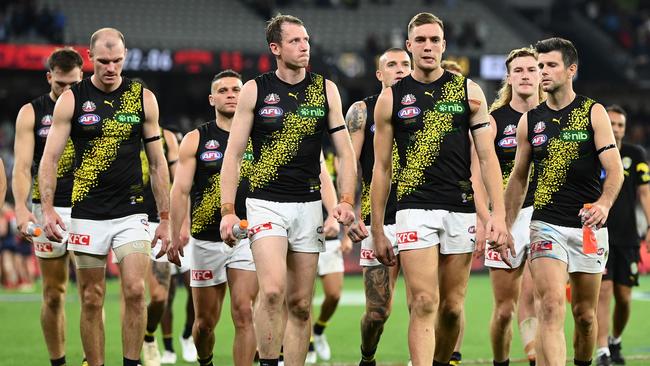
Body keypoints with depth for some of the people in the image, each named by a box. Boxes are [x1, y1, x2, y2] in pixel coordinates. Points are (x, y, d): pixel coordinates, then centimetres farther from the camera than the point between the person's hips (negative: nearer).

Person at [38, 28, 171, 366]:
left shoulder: (143, 99, 4)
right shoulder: (71, 100, 0)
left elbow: (157, 163, 10)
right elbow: (50, 158, -1)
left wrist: (165, 219, 7)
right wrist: (47, 208, -13)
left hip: (131, 213, 0)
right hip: (87, 215, 0)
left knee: (135, 291, -12)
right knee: (91, 299, 2)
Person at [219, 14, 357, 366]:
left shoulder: (326, 90, 6)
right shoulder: (255, 90, 0)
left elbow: (344, 151, 9)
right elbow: (233, 154, 2)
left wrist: (346, 200, -5)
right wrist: (227, 211, -5)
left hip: (309, 205, 3)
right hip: (266, 203, -3)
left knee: (300, 304, 4)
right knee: (273, 290, -21)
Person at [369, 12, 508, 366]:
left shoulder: (469, 92, 7)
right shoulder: (391, 98, 5)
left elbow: (487, 156, 5)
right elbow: (381, 168, 8)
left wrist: (498, 213, -6)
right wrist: (377, 231, 5)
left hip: (461, 209, 2)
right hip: (415, 209, -2)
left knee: (452, 307, 6)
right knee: (424, 304, -13)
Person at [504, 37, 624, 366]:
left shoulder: (593, 113, 2)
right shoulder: (530, 120, 8)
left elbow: (614, 169, -5)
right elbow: (519, 178, 17)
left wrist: (604, 204, -24)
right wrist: (506, 227, 13)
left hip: (588, 226, 0)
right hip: (546, 225, 0)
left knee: (585, 313, 9)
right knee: (551, 305, -18)